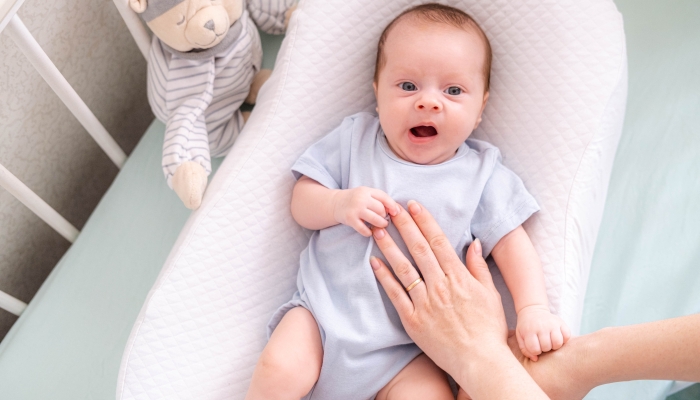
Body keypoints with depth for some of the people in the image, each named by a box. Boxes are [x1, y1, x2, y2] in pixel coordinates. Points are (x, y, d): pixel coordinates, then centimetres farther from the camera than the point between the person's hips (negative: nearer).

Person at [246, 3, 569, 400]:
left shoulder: (481, 174, 0)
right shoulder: (355, 138, 2)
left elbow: (512, 245, -1)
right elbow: (302, 203, 2)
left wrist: (534, 309, -16)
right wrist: (340, 204, -19)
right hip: (324, 309, 1)